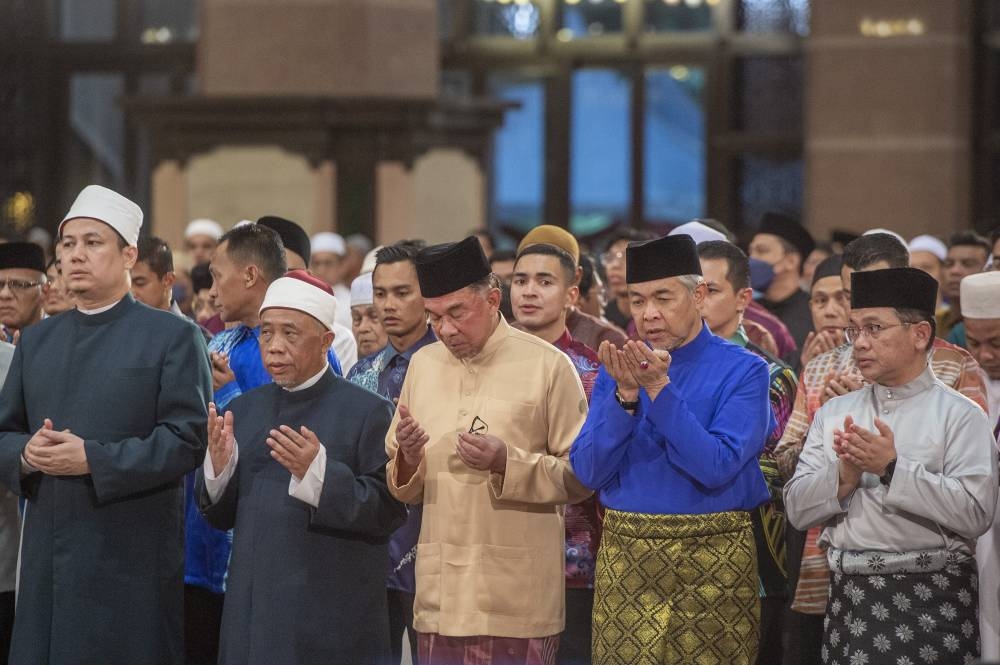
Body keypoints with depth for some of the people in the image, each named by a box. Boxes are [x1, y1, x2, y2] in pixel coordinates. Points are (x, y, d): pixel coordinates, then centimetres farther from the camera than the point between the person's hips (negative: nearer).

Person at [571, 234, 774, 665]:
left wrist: (658, 388, -20)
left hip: (712, 561, -3)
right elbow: (589, 472, -2)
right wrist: (626, 394, -14)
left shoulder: (743, 371, -5)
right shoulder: (618, 368, 7)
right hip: (625, 560, 3)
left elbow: (717, 467, -18)